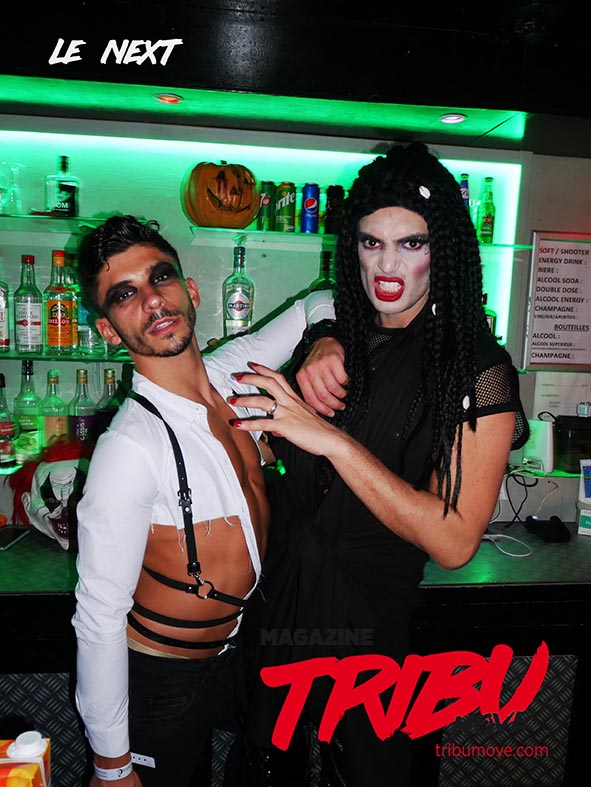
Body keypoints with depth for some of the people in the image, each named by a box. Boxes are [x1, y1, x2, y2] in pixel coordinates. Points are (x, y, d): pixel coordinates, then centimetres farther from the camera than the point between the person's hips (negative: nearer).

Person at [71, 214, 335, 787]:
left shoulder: (233, 370, -10)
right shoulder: (131, 447, -30)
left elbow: (318, 305, 5)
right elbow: (99, 618, -23)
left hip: (233, 652, 7)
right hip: (160, 682, -6)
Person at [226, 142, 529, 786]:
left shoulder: (478, 369, -16)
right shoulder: (338, 333, -1)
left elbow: (454, 542, -22)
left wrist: (332, 440, -30)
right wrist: (321, 349, -7)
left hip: (368, 633, -4)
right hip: (275, 606, 5)